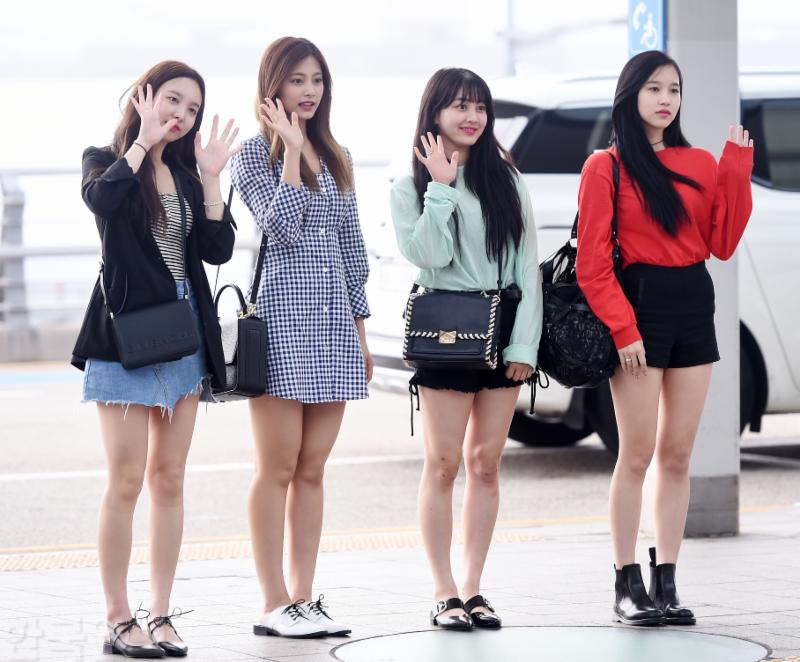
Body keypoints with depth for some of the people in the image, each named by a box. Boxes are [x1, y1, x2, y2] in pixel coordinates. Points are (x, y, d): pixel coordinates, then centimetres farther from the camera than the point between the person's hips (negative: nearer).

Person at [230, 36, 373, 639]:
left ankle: (304, 597, 10)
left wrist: (360, 331, 17)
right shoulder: (255, 153, -2)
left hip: (333, 320, 6)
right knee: (279, 469, -4)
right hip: (281, 319, -6)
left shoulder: (336, 157, 15)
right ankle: (275, 605, 0)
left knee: (312, 470, 6)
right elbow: (282, 225, -17)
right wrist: (291, 149, -16)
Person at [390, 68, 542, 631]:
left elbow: (528, 264, 6)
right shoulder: (411, 186, 2)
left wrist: (525, 341, -2)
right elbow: (429, 256, -12)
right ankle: (444, 592, -1)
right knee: (444, 462, -4)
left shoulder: (506, 180, 9)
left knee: (486, 461, 4)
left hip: (504, 326, 3)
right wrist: (441, 188, -14)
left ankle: (474, 588, 8)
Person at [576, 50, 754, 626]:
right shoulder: (605, 167, -2)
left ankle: (666, 584, 9)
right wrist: (622, 328, -14)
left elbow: (722, 244, 3)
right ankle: (628, 586, 2)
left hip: (693, 309, 5)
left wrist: (737, 169, -2)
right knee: (638, 453, -5)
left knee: (678, 454, 5)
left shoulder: (700, 164, 12)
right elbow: (592, 263, -6)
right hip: (640, 304, -5)